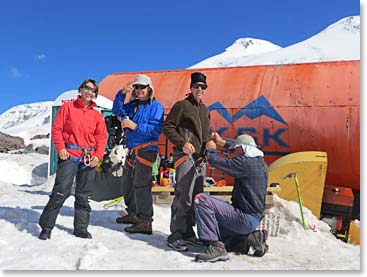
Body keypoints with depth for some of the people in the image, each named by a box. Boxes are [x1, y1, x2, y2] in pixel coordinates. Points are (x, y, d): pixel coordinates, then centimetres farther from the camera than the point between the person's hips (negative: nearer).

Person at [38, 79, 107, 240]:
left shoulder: (97, 115, 12)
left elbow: (102, 137, 10)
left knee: (84, 195, 8)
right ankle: (46, 226, 5)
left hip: (89, 158, 3)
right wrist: (60, 148, -11)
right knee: (61, 191, -10)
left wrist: (98, 155, -3)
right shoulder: (67, 107, 5)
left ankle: (81, 228, 18)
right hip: (69, 155, -3)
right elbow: (56, 128, 1)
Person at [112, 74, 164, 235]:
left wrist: (135, 126, -21)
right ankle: (133, 214, 34)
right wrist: (122, 93, -1)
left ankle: (145, 222, -3)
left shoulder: (156, 106, -6)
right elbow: (117, 111, 9)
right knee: (127, 183, 17)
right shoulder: (133, 105, 17)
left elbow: (156, 130, -15)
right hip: (132, 150, 8)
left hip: (146, 150, -8)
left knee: (141, 185, -11)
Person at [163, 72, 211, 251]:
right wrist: (182, 143, -17)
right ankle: (175, 236, -3)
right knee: (183, 196, -12)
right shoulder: (182, 105, -3)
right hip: (185, 155, -8)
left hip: (200, 157, 9)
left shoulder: (205, 110, 20)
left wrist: (209, 143, 8)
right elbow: (167, 127, -7)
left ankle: (188, 232, 22)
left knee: (196, 197, 11)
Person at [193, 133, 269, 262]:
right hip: (254, 219, 10)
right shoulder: (260, 162, 9)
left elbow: (215, 161, -19)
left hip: (245, 219, -10)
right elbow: (246, 150, 30)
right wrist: (223, 142, 31)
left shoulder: (245, 162, -19)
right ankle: (252, 238, 9)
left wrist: (211, 149, 3)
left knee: (201, 200, -18)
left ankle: (216, 248, -19)